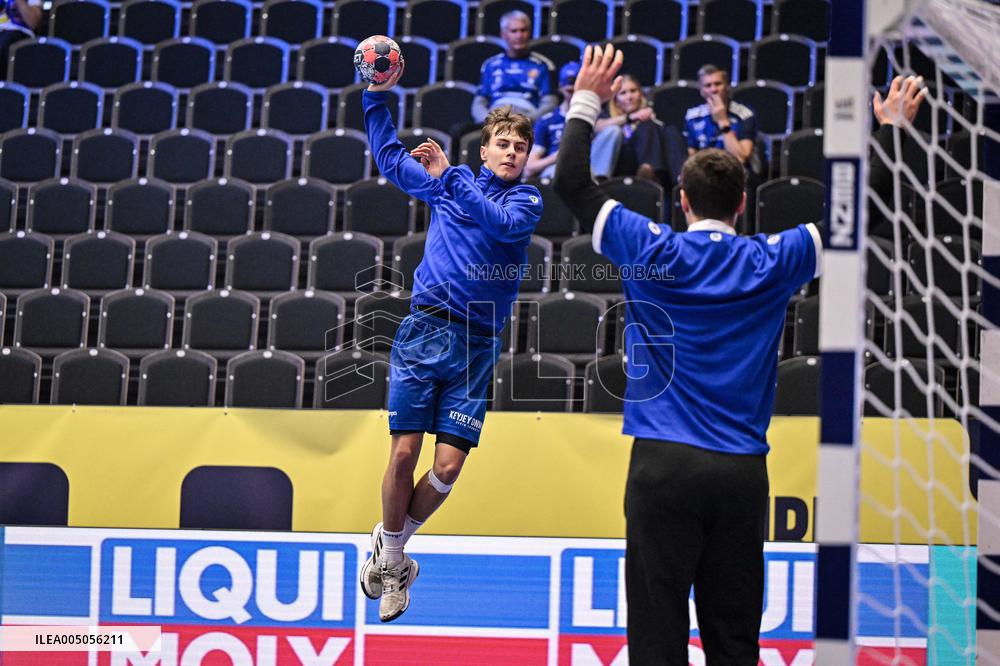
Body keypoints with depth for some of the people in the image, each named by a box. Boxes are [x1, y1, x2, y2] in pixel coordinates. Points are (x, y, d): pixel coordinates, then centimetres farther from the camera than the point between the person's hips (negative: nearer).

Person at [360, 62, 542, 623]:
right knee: (404, 452, -7)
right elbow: (389, 156, 27)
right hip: (424, 330, 1)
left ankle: (393, 545, 19)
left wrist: (449, 177, -22)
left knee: (449, 465, -6)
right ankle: (391, 554, 16)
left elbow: (503, 224, -17)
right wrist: (378, 95, 18)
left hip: (477, 344, -1)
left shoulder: (527, 199, 6)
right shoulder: (447, 181, 12)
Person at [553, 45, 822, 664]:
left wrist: (586, 101, 14)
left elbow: (572, 181, 3)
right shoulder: (772, 263, 2)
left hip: (665, 468, -2)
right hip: (742, 472, 2)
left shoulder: (655, 252, -2)